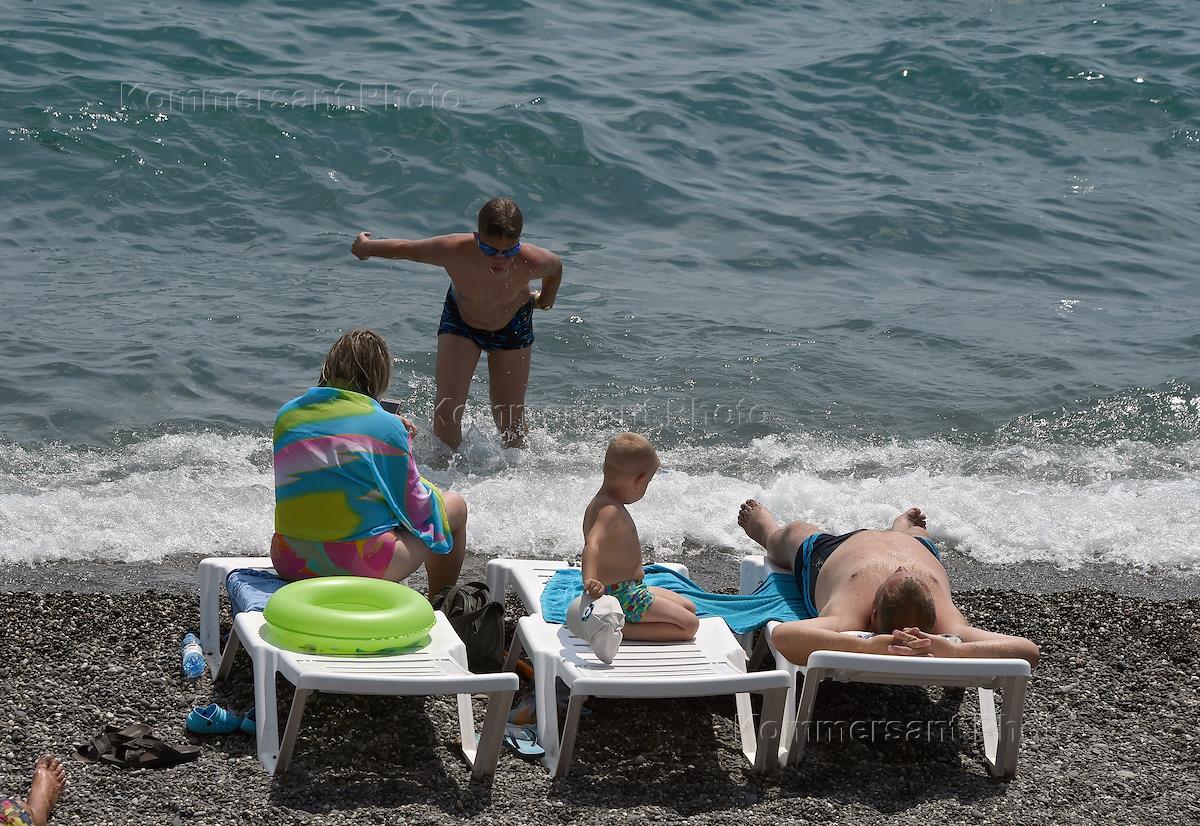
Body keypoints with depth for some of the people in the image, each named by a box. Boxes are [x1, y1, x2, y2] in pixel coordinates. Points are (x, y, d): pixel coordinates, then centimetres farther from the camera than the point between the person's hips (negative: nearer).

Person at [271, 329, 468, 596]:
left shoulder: (286, 415, 5)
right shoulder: (388, 426, -8)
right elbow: (415, 506, 0)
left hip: (290, 563, 5)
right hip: (363, 564, -5)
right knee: (455, 505, 20)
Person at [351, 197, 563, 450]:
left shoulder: (531, 262, -39)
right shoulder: (453, 251, -39)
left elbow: (556, 266, -12)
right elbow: (403, 248, -18)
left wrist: (545, 301, 8)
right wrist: (364, 246, 0)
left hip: (512, 326, 0)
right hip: (460, 319, 0)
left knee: (510, 424, 5)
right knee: (446, 412, -11)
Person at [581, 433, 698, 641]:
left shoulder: (600, 504, 10)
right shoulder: (611, 511, -22)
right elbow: (592, 544, -39)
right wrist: (590, 581, -55)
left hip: (629, 589, 11)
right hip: (623, 596, -11)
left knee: (689, 608, 19)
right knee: (689, 625, -12)